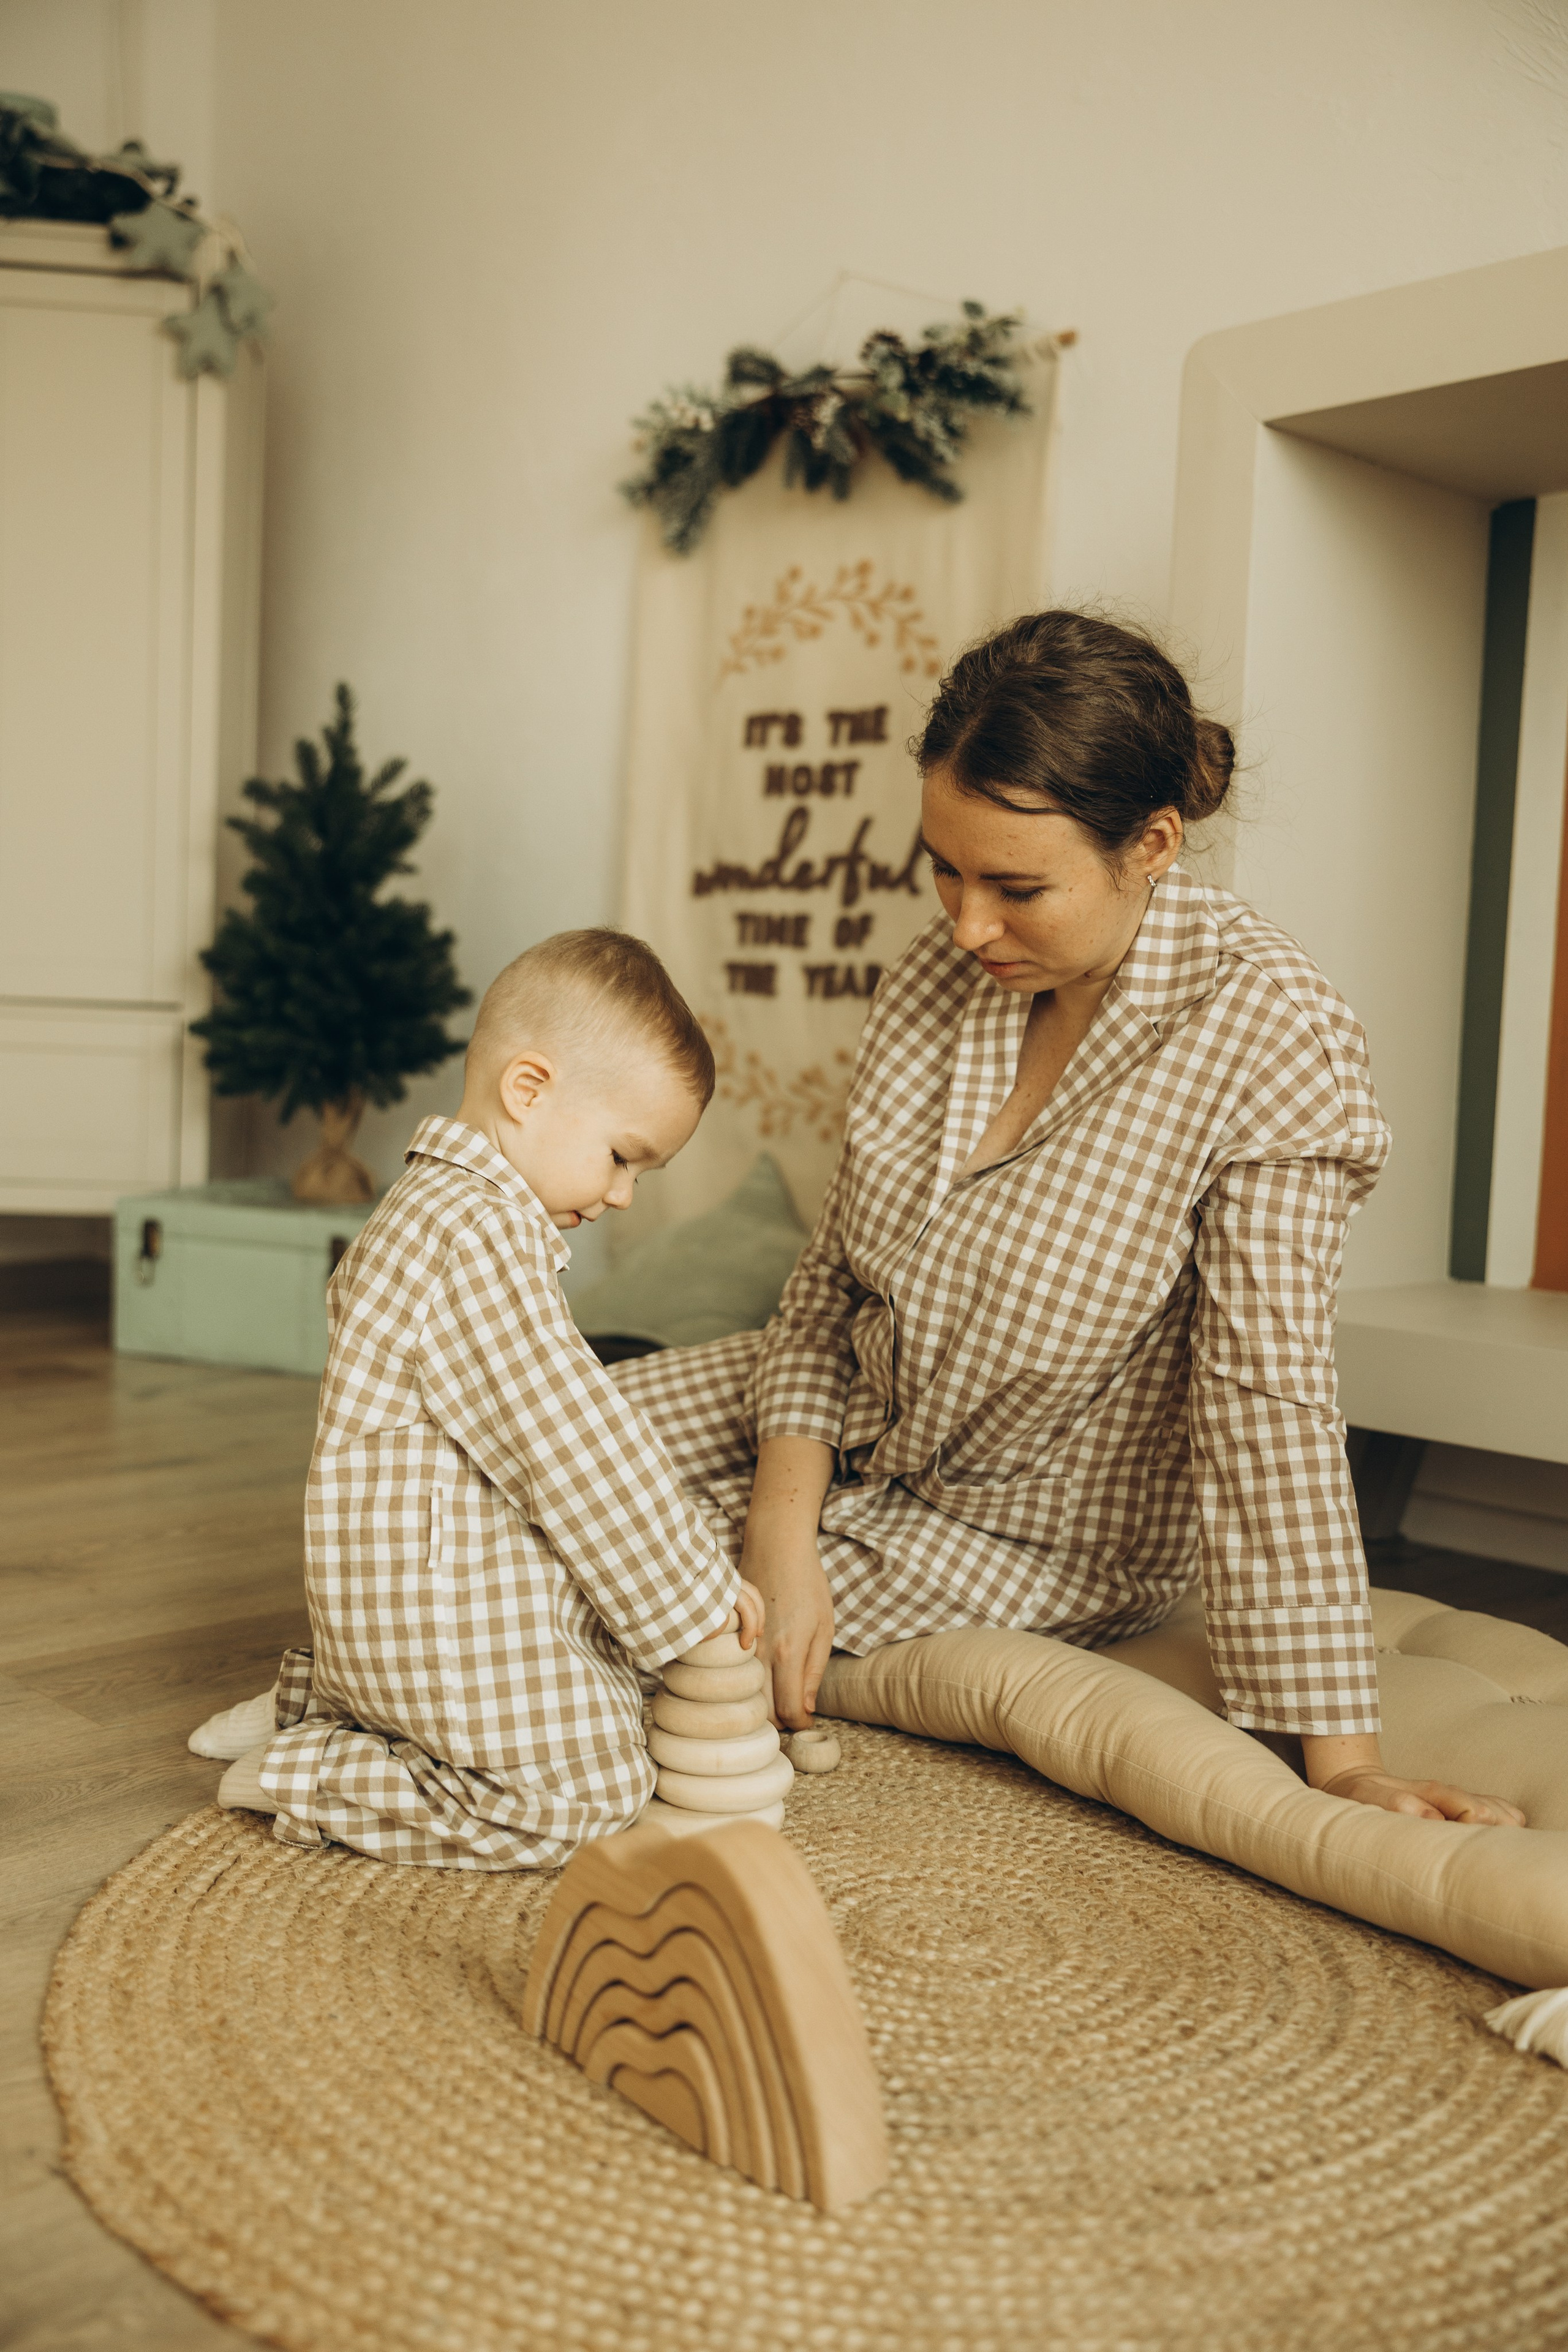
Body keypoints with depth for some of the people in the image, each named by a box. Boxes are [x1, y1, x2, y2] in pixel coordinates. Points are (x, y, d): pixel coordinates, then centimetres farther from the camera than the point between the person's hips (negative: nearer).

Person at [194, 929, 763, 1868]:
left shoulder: (438, 1210, 15)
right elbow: (574, 1451, -22)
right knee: (587, 1790, -9)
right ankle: (307, 1779, -2)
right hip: (446, 1615, -11)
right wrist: (696, 1594, -12)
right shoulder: (479, 1235, -21)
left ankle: (310, 1700, 20)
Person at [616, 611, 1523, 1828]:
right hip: (854, 1419, 6)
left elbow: (1264, 1392, -28)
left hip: (1043, 1534, -5)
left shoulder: (1265, 1036, -28)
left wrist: (1343, 1760, -28)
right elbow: (837, 1272, -5)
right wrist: (782, 1526, -17)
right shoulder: (943, 973, -11)